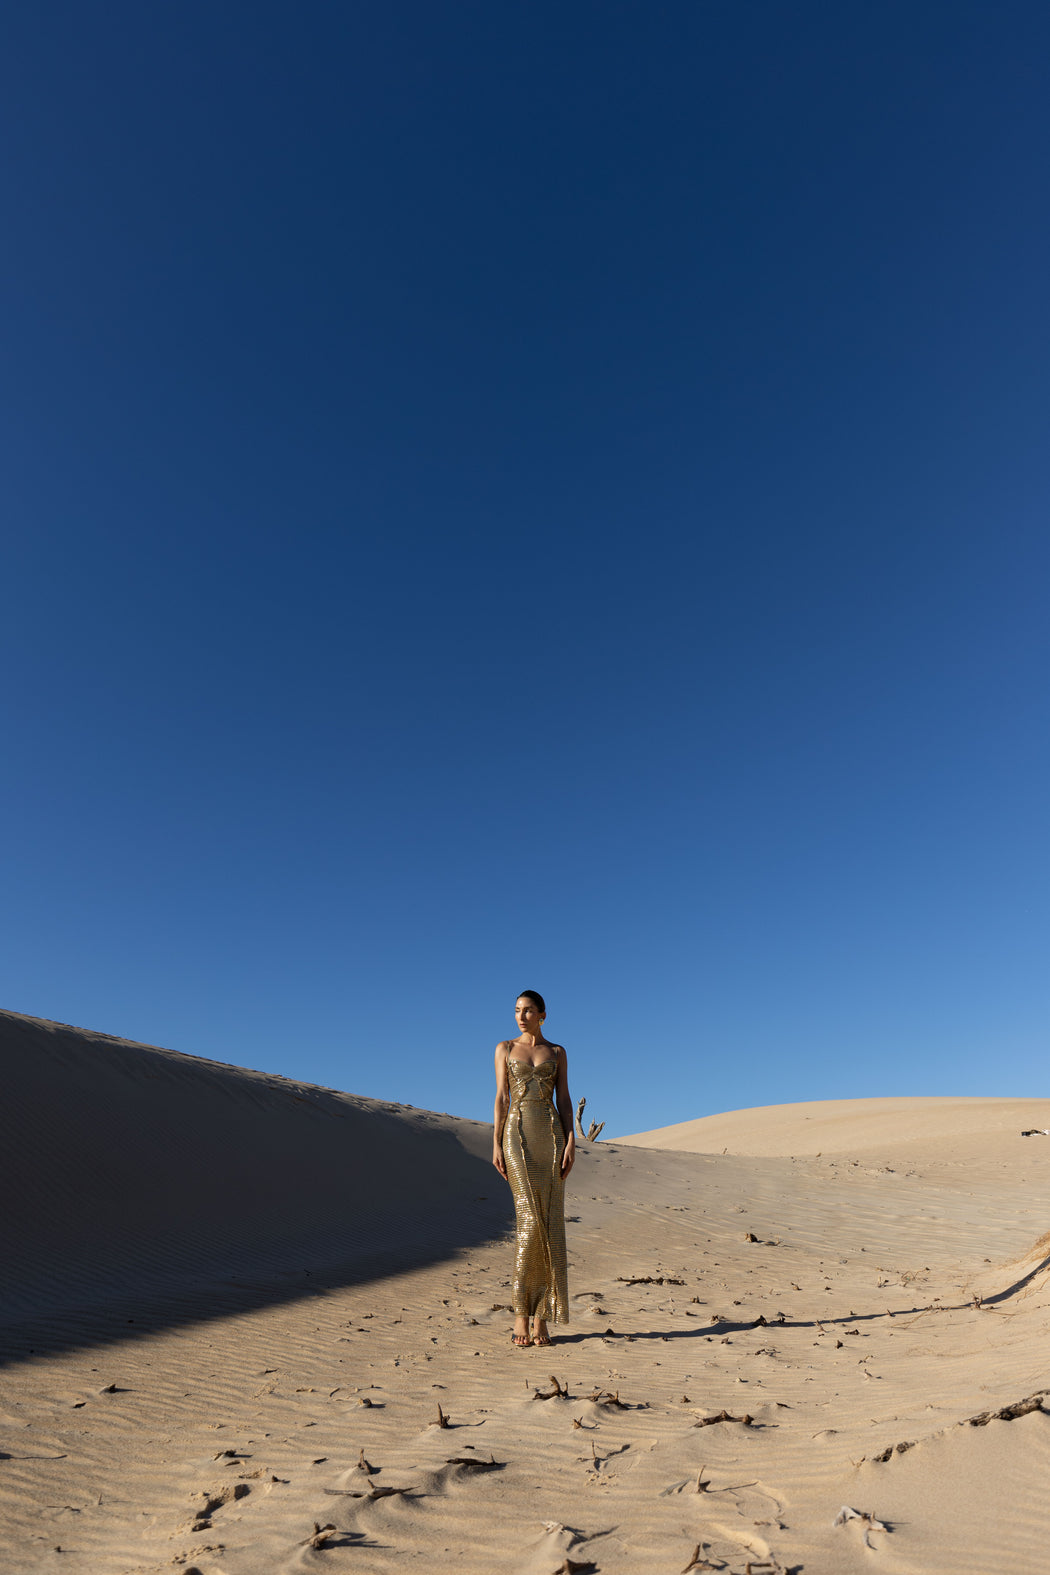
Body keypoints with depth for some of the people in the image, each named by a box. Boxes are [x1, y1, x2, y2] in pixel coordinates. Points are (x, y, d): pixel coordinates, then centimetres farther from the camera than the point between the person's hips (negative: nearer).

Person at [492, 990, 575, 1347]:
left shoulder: (557, 1052, 11)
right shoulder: (505, 1048, 8)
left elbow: (564, 1100, 7)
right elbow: (501, 1098, 4)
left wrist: (570, 1143, -4)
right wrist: (496, 1145, -4)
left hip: (551, 1135, 2)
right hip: (517, 1134, -1)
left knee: (549, 1226, 0)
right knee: (531, 1222, -11)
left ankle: (541, 1317, 10)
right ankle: (521, 1312, 3)